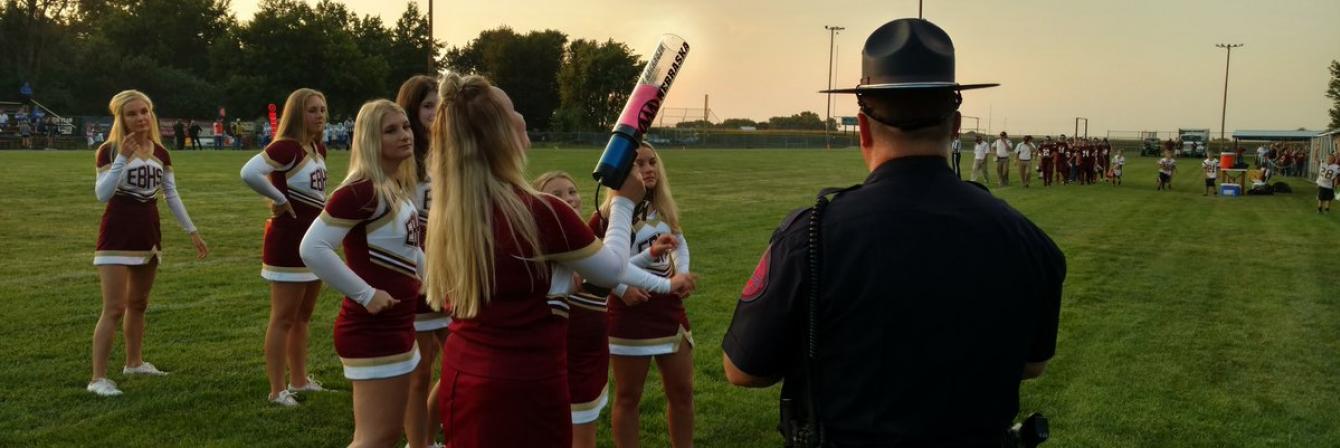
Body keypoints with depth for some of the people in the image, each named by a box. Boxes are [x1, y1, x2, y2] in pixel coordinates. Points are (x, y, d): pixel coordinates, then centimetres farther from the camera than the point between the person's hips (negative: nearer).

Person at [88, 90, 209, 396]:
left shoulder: (160, 153, 6)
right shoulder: (109, 150, -10)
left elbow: (172, 196, 11)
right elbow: (102, 194, -21)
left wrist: (192, 231, 10)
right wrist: (123, 158, -29)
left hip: (148, 236, 6)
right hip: (117, 237, -6)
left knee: (138, 303, 17)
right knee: (114, 308, -10)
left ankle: (134, 363, 31)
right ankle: (98, 378, -5)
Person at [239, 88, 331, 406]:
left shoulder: (319, 150, 9)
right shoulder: (287, 147, -18)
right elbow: (249, 172, -33)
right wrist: (279, 200, -20)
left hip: (315, 240, 9)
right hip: (288, 242, -9)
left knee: (303, 316, 17)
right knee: (284, 319, -1)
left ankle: (299, 381, 28)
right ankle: (277, 390, 7)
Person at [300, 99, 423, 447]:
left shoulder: (399, 188, 9)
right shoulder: (361, 190, -20)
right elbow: (312, 249, -28)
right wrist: (366, 295, -23)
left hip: (395, 324, 10)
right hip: (373, 328, -10)